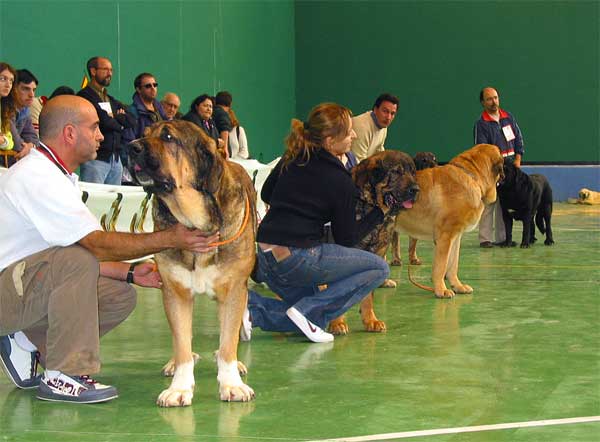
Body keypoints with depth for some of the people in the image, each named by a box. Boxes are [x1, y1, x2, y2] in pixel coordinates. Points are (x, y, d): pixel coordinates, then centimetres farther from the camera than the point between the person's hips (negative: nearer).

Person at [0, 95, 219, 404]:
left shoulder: (55, 176, 13)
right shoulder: (38, 178, -21)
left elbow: (87, 249, 13)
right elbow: (97, 244, -25)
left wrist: (130, 273, 2)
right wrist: (169, 238, -23)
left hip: (31, 282, 10)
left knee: (121, 297, 1)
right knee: (75, 260, -34)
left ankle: (28, 343, 7)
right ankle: (62, 377, -26)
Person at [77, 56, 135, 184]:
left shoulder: (112, 101, 21)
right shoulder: (85, 96, -5)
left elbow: (132, 122, 10)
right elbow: (104, 121, -16)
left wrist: (116, 117, -6)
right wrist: (120, 125, 3)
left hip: (115, 158, 8)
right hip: (95, 158, -8)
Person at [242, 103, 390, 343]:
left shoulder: (292, 159, 10)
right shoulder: (341, 181, -8)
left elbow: (266, 194, 25)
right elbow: (346, 239, 0)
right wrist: (381, 211, 7)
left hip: (265, 259, 8)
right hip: (297, 258, -8)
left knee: (319, 315, 22)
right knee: (379, 268, 2)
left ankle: (251, 309, 0)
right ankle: (305, 310, -8)